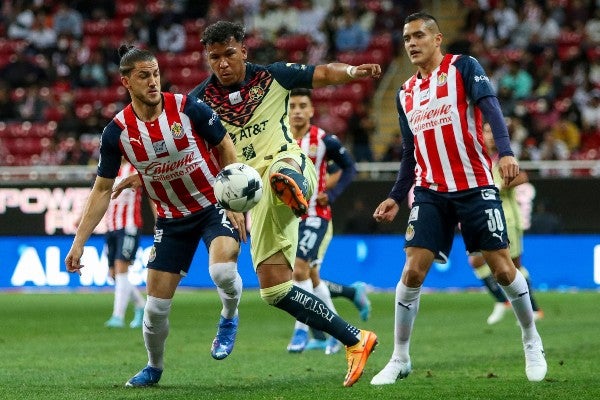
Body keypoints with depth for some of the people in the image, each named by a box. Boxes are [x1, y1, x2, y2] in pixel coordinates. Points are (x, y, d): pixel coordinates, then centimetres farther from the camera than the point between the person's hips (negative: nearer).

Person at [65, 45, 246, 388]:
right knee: (156, 304, -1)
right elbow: (103, 189, -2)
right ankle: (154, 367, 27)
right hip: (172, 217, 2)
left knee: (222, 268, -31)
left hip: (215, 203, -2)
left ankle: (230, 317, 3)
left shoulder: (188, 108, -17)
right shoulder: (118, 131, -11)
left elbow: (226, 147, -4)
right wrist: (79, 242, -7)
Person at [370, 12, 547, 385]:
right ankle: (400, 359, 1)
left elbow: (491, 108, -18)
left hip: (475, 187, -4)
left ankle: (532, 340, 21)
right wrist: (396, 197, 13)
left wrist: (505, 151, -34)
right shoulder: (405, 94, 13)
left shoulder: (464, 68, -3)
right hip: (431, 192, 4)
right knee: (413, 272, -8)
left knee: (502, 269, -1)